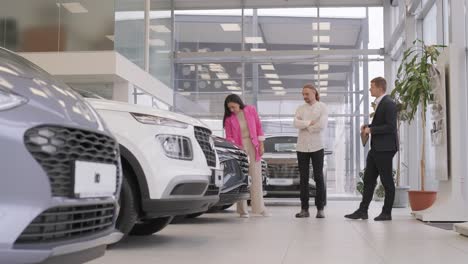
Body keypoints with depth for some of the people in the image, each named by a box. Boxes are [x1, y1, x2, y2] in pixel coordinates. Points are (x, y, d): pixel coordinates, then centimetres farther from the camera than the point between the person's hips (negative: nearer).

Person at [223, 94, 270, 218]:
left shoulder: (251, 110, -2)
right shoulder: (229, 118, -4)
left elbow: (258, 127, 4)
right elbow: (229, 137, -1)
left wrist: (261, 145, 2)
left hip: (253, 146, 1)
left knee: (256, 177, 3)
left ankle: (260, 208, 9)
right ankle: (243, 210, 5)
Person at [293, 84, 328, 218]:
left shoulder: (322, 107, 2)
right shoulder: (300, 109, 11)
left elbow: (322, 125, -14)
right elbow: (296, 123, -6)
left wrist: (305, 126, -6)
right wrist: (310, 123, -16)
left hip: (316, 146, -3)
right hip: (302, 147, 3)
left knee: (319, 177, 0)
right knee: (303, 178, 4)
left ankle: (320, 208, 5)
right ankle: (304, 209, 8)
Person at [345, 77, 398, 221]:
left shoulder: (389, 104, -14)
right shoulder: (380, 103, 17)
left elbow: (390, 127, -21)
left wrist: (371, 130, -16)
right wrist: (368, 126, 10)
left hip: (385, 149, -10)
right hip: (376, 148, 10)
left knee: (387, 181, 0)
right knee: (368, 180, 9)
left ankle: (387, 213, 9)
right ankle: (363, 211, 12)